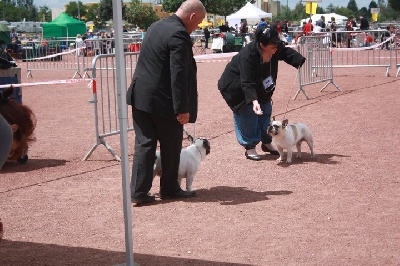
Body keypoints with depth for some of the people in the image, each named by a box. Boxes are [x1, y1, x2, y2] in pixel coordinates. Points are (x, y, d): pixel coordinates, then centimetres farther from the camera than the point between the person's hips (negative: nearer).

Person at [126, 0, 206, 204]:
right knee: (171, 147, 9)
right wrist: (182, 108, -21)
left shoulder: (156, 26, 12)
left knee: (144, 144, 8)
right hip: (163, 101, -8)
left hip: (140, 96, 8)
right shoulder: (179, 35, -17)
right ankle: (169, 189, 21)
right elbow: (178, 74, -22)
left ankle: (138, 192, 6)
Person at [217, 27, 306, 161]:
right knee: (246, 113, -12)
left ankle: (266, 142, 25)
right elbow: (247, 83, -41)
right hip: (236, 86, -8)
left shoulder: (276, 48, -21)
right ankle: (249, 147, -2)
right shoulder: (247, 55, -40)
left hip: (261, 86, 8)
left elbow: (287, 53, 0)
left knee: (266, 110, 11)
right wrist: (253, 101, -52)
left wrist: (303, 62, -13)